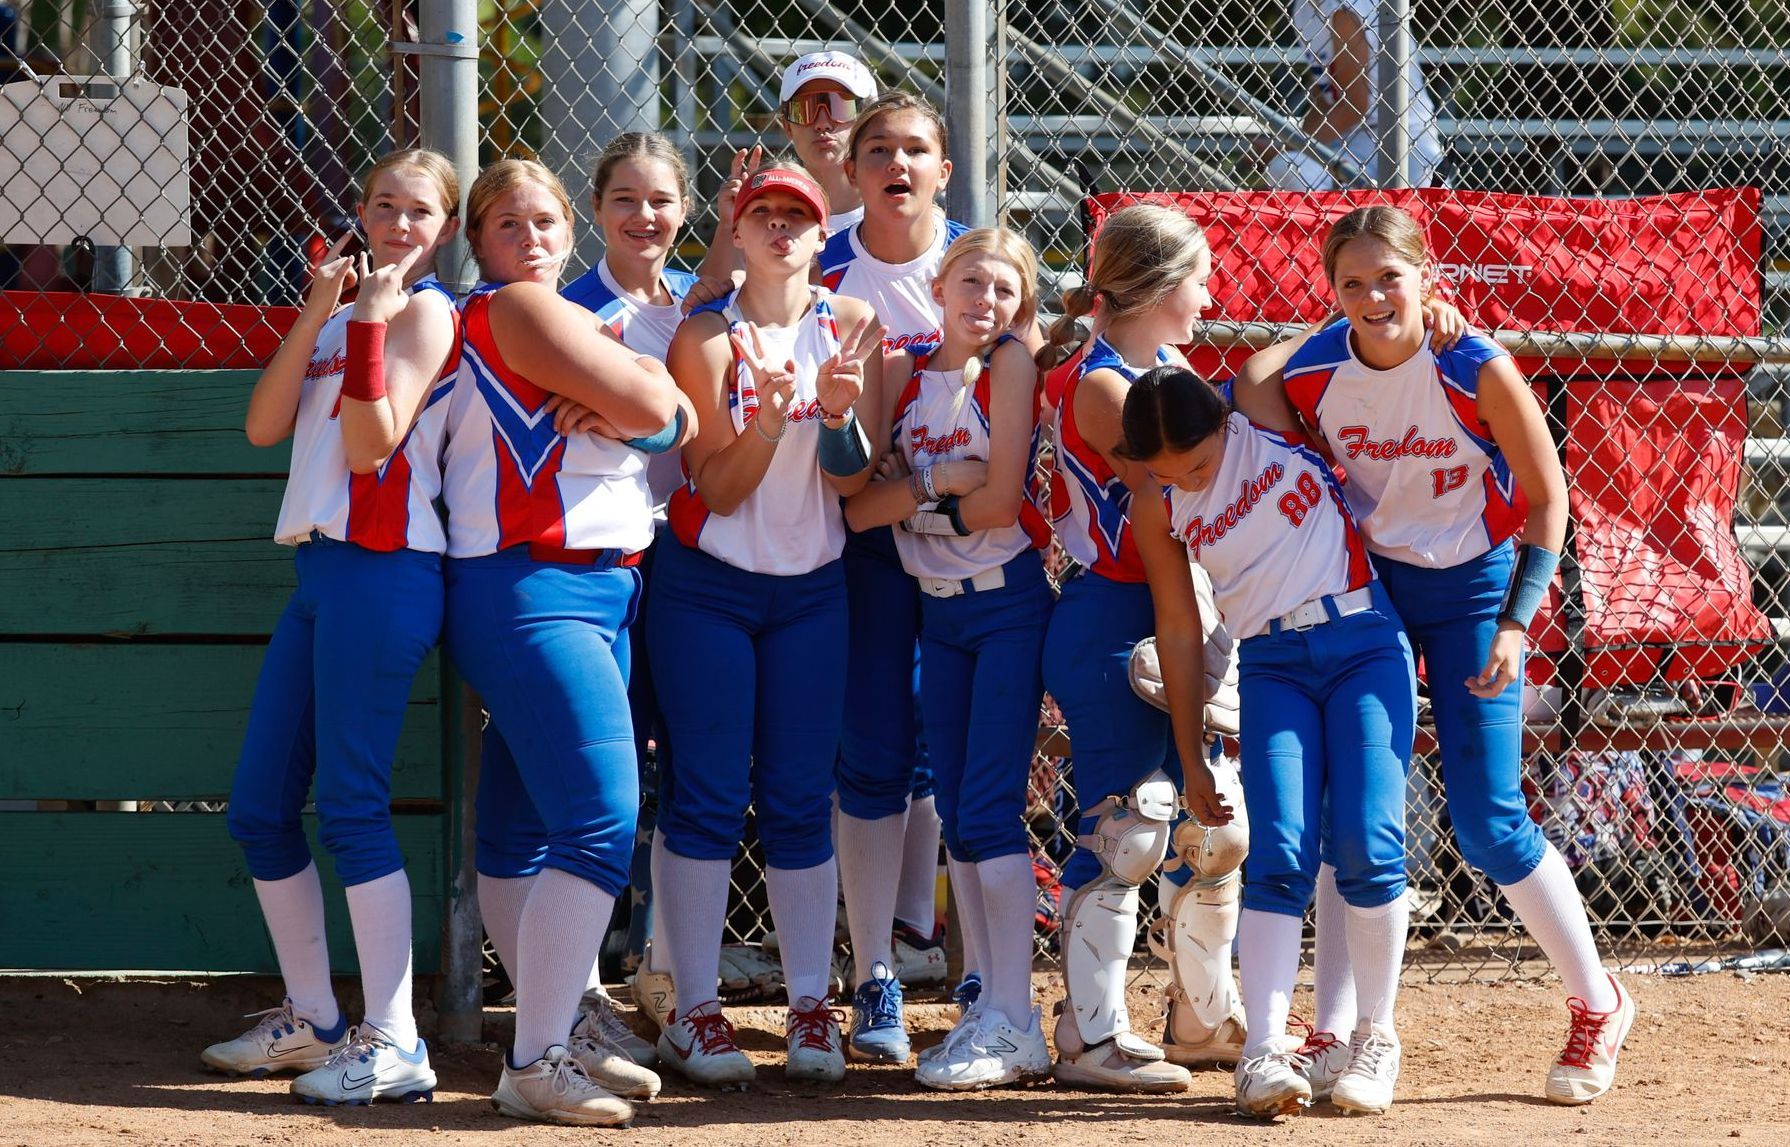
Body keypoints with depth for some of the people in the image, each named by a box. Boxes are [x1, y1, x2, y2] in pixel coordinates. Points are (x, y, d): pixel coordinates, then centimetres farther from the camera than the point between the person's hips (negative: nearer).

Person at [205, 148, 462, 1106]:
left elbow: (370, 445, -15)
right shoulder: (344, 307, 19)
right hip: (320, 566, 9)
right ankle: (311, 1020, 21)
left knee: (349, 802, -12)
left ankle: (393, 1045, -11)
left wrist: (368, 320, -15)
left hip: (381, 570, -9)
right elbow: (264, 425, 6)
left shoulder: (426, 311, -4)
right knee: (258, 807, 11)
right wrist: (318, 312, -3)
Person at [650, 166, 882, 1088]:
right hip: (707, 588, -3)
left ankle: (811, 1010, 8)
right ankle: (694, 1012, -1)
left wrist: (838, 414, -24)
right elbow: (717, 489, -12)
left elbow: (854, 480, -4)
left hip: (812, 590, 3)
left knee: (800, 799, 5)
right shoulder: (706, 337, -8)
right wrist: (770, 415, -28)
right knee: (708, 795, -4)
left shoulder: (849, 326, 1)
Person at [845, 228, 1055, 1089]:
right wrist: (936, 481, -17)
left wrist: (903, 496, -6)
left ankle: (1014, 1024, -8)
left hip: (1009, 603, -6)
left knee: (989, 810, -10)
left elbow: (1002, 501, -16)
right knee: (956, 815, 8)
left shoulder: (1012, 365, -9)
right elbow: (857, 505, -3)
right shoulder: (901, 372, 4)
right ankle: (988, 1007, 15)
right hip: (938, 607, 6)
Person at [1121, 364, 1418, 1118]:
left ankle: (1377, 1037, 0)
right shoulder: (1156, 508, -1)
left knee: (1367, 847, -12)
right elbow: (1178, 629, 6)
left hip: (1365, 642, -1)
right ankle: (1263, 1050, -18)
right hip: (1272, 665, 1)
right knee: (1279, 856, -13)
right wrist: (1192, 762, 9)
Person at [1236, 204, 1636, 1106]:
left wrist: (1516, 624, -17)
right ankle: (1336, 1038, 6)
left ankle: (1598, 1007, 13)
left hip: (1472, 588, -3)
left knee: (1488, 824, -6)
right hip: (1365, 582, 3)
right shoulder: (1309, 373, -15)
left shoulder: (1476, 371, -22)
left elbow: (1547, 499, -11)